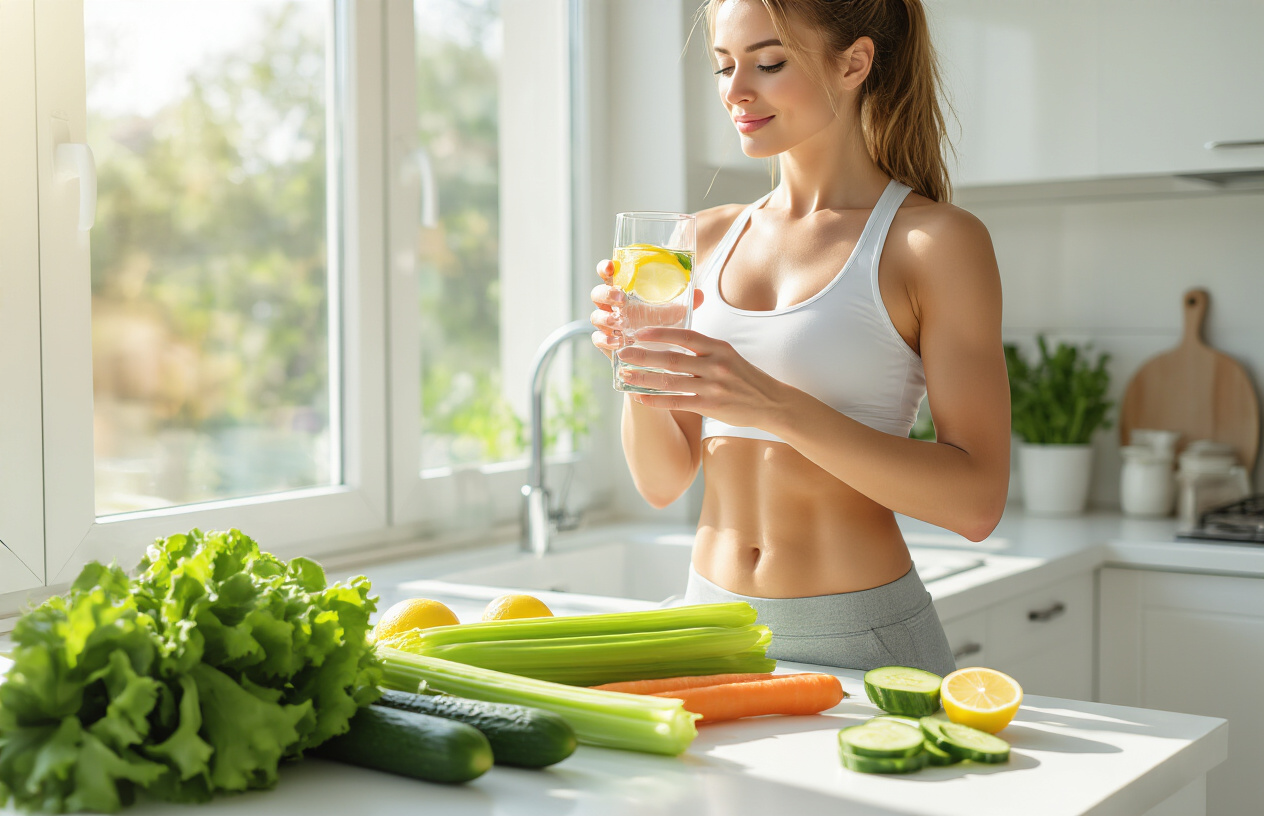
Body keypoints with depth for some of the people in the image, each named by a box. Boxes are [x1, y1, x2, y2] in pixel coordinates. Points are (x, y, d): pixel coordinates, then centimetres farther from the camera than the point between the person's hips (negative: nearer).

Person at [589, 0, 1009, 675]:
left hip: (863, 643, -4)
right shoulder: (710, 238, 7)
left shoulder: (936, 240, -8)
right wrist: (638, 365, -11)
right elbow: (663, 481, 9)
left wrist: (777, 405, -25)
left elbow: (976, 502, -15)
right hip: (712, 627, 4)